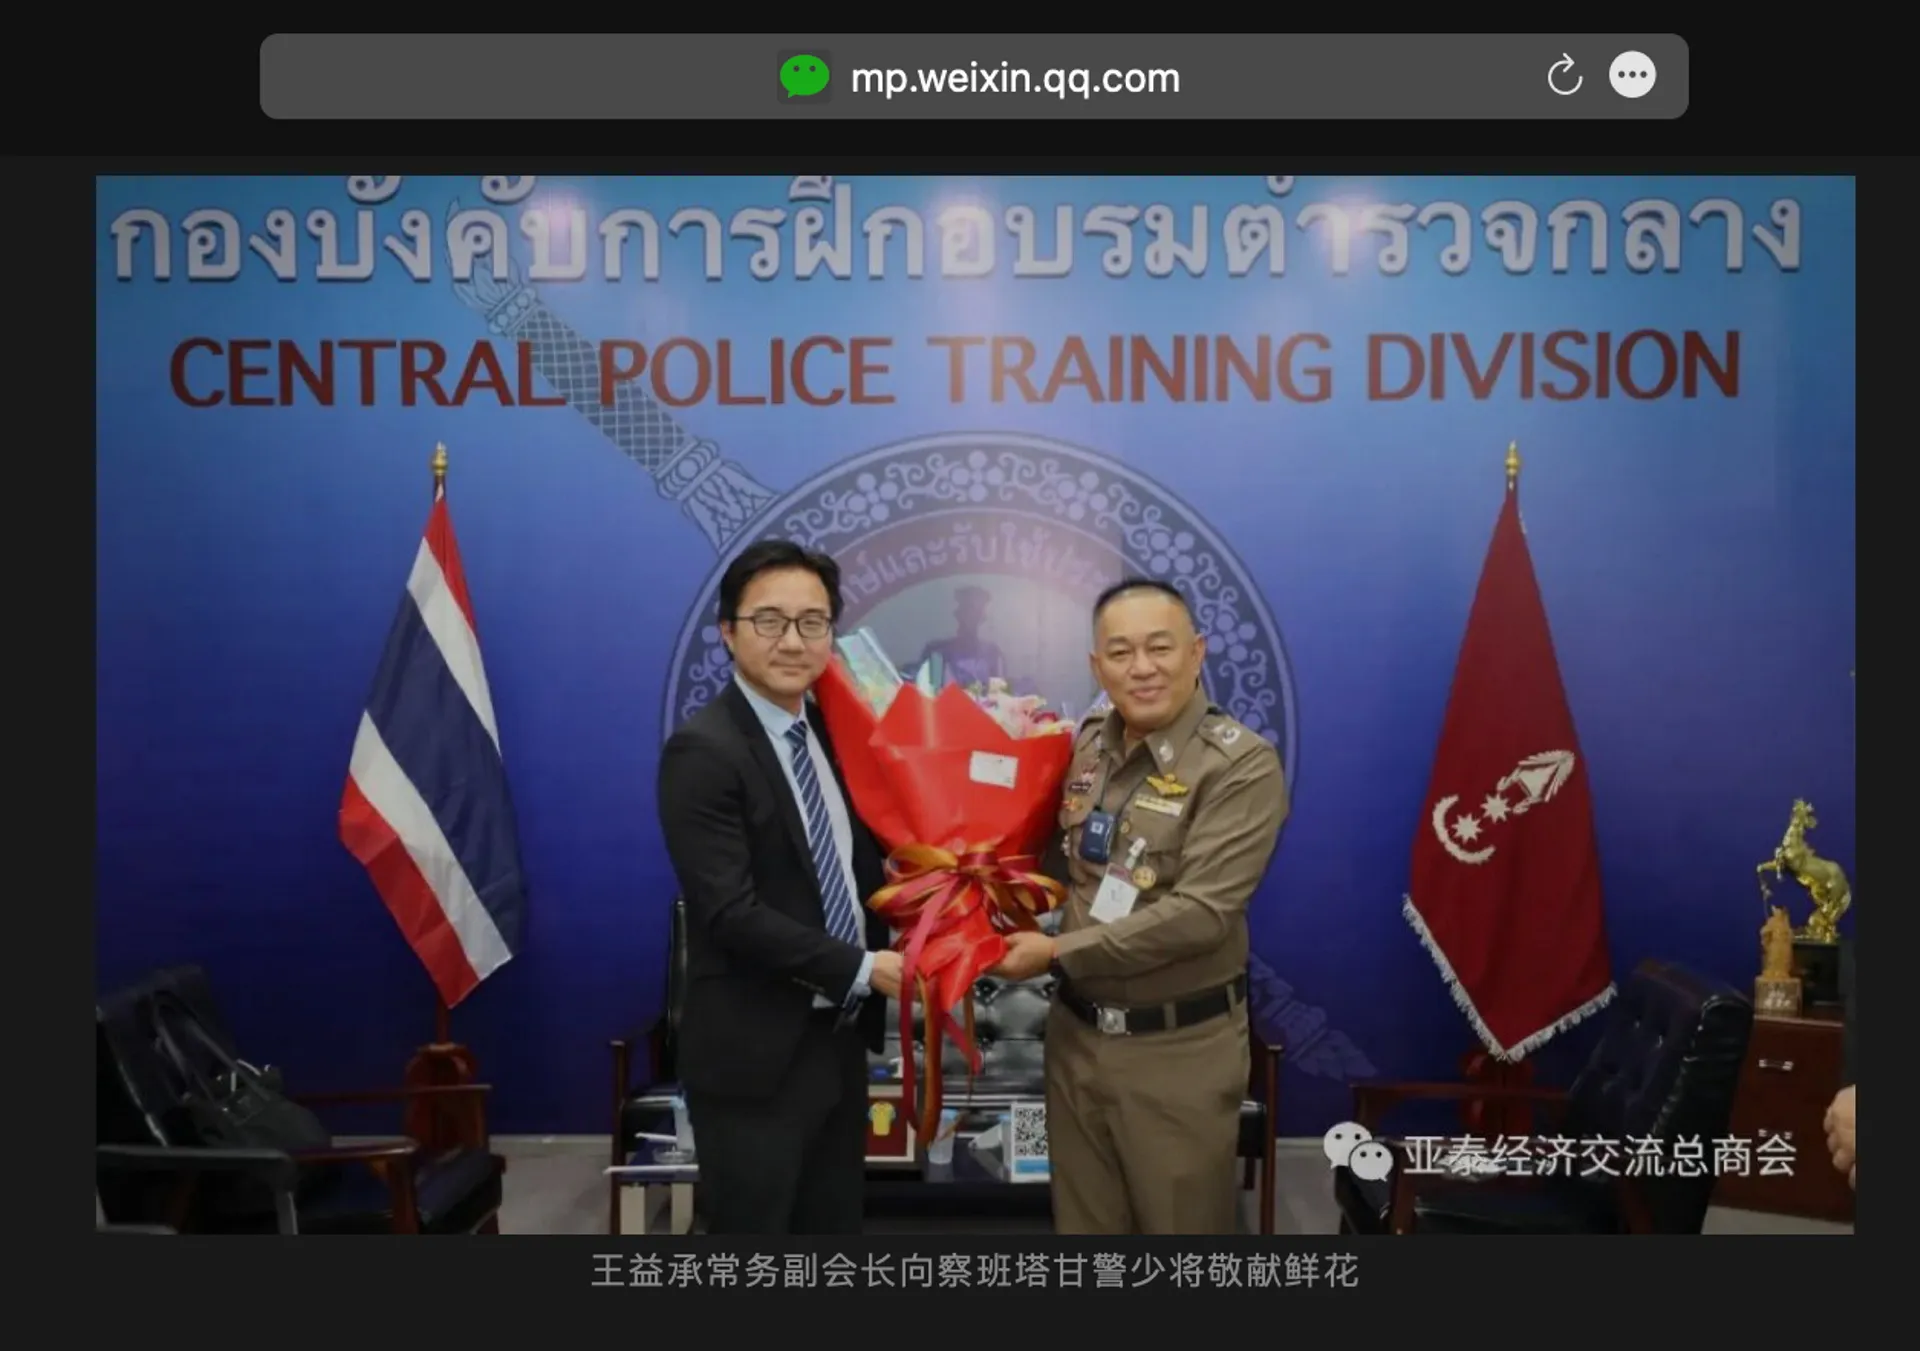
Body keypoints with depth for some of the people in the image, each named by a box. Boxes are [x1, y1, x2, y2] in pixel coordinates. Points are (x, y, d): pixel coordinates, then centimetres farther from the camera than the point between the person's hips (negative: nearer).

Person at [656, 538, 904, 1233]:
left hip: (838, 1037, 8)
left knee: (836, 1223, 17)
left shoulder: (830, 730, 9)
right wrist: (864, 968, -20)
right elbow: (731, 912, -23)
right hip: (755, 1052, -8)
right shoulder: (703, 748, -16)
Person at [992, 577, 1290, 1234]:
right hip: (1076, 1032, 6)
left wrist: (1058, 953, -20)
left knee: (1183, 1225, 12)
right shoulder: (1083, 746, 4)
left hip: (1179, 1049, -5)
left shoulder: (1241, 764, -16)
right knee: (1083, 1223, 18)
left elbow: (1201, 913, -24)